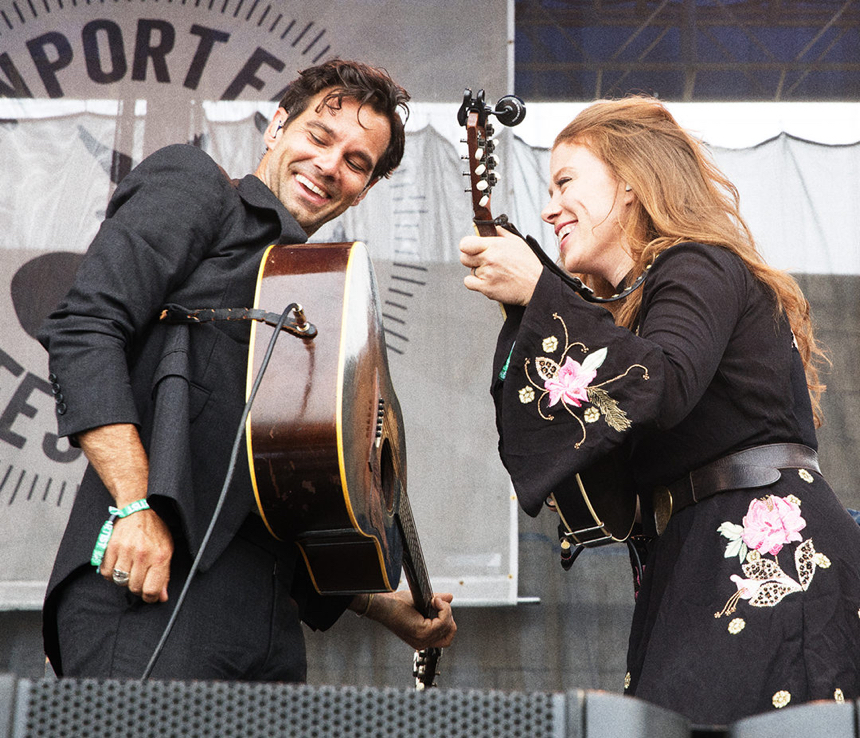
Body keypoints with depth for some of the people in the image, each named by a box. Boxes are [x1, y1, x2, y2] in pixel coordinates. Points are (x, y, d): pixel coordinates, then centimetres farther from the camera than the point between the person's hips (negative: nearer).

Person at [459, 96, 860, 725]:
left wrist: (537, 291, -19)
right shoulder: (632, 307, 24)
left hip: (769, 552, -9)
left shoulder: (700, 267, -4)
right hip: (696, 568, 9)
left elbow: (662, 386, -24)